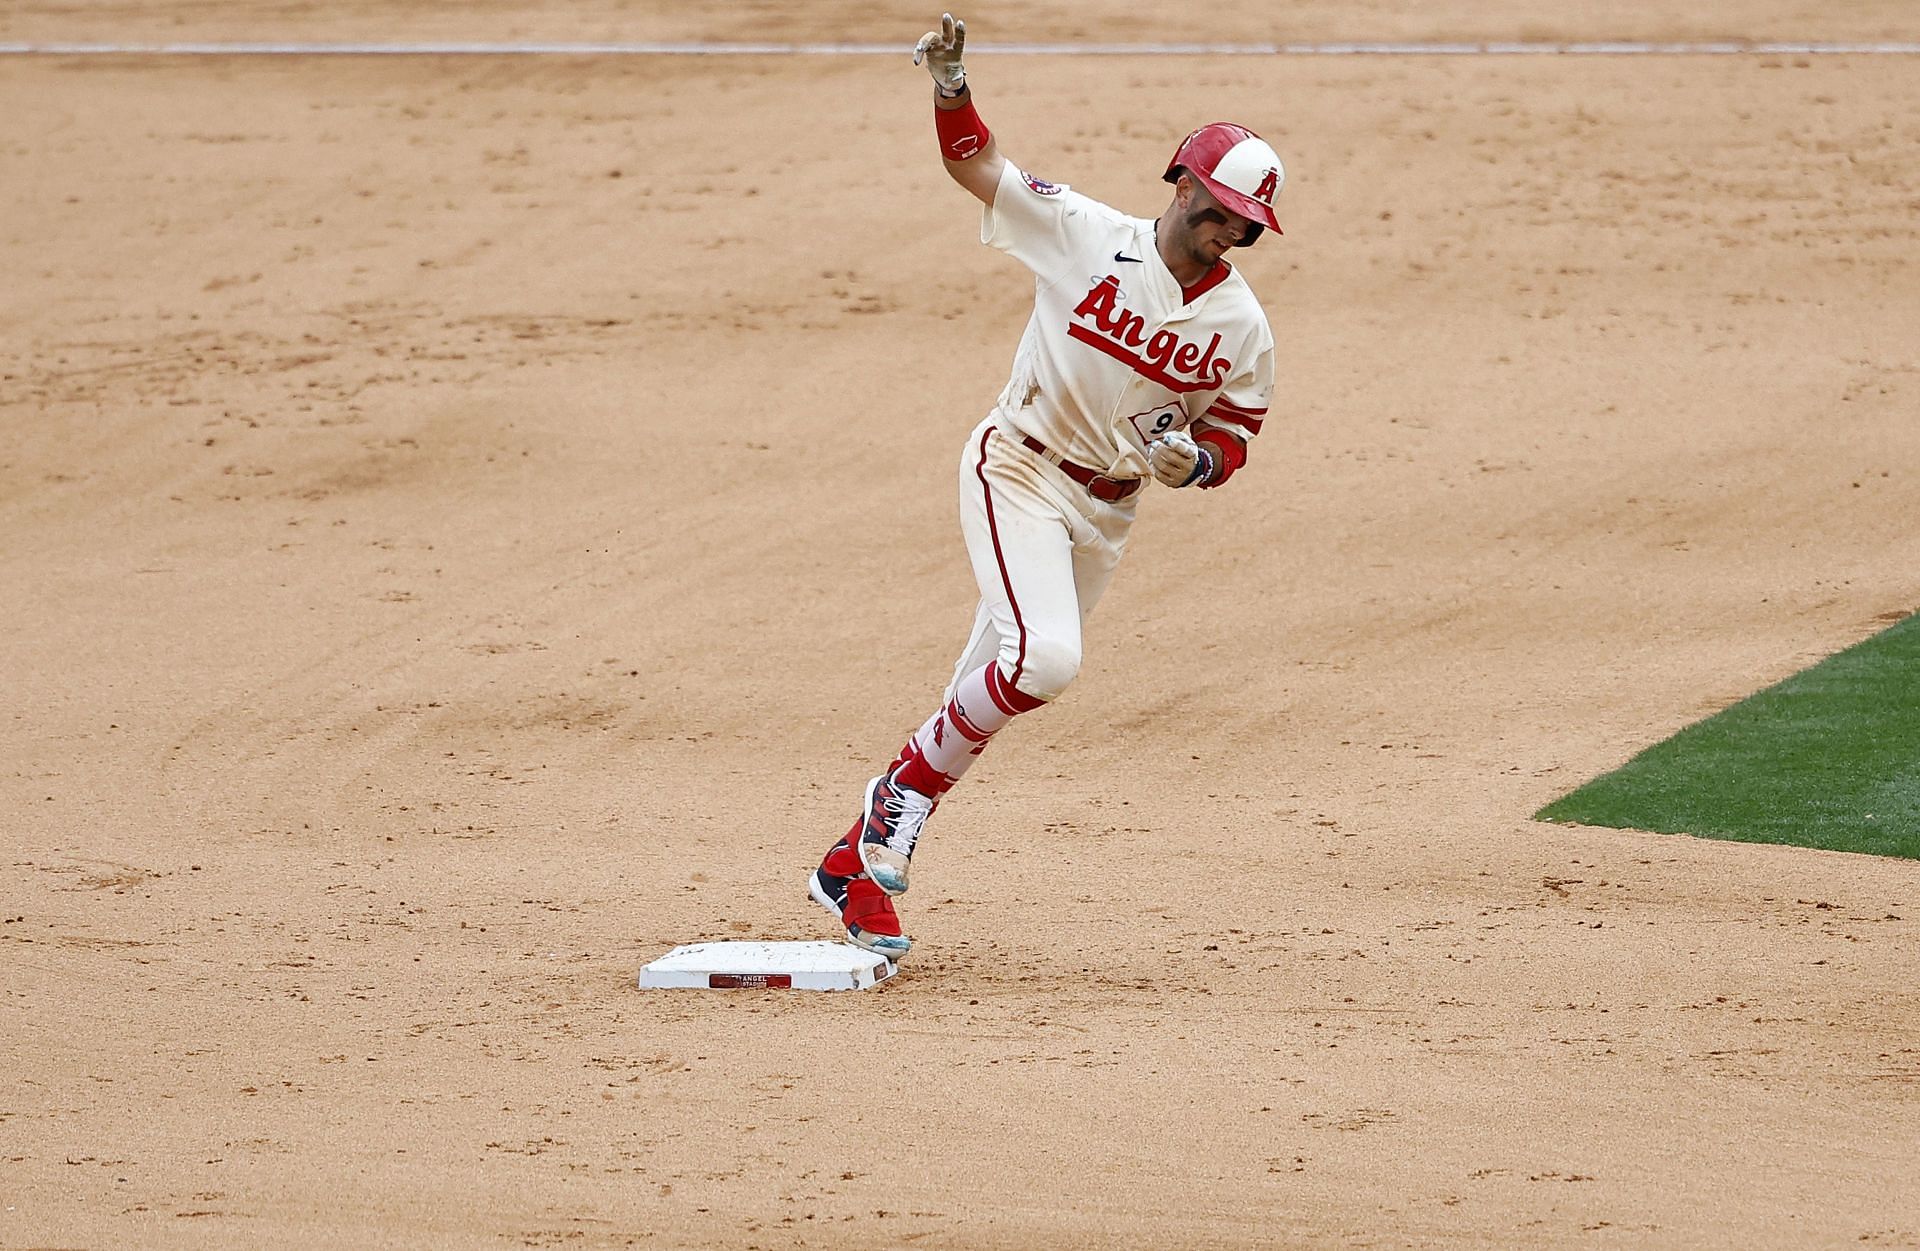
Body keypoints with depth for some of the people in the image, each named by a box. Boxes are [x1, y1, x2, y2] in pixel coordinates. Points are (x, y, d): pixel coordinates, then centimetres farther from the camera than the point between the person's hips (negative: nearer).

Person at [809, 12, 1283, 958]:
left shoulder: (1242, 327, -3)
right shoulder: (1086, 236, -11)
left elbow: (1234, 431, 7)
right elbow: (977, 164, -7)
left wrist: (1197, 459, -16)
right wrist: (950, 86, -26)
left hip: (1106, 513, 5)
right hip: (1017, 471, -5)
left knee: (994, 691, 7)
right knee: (1042, 658, -26)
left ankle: (863, 859, 18)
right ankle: (904, 794, -4)